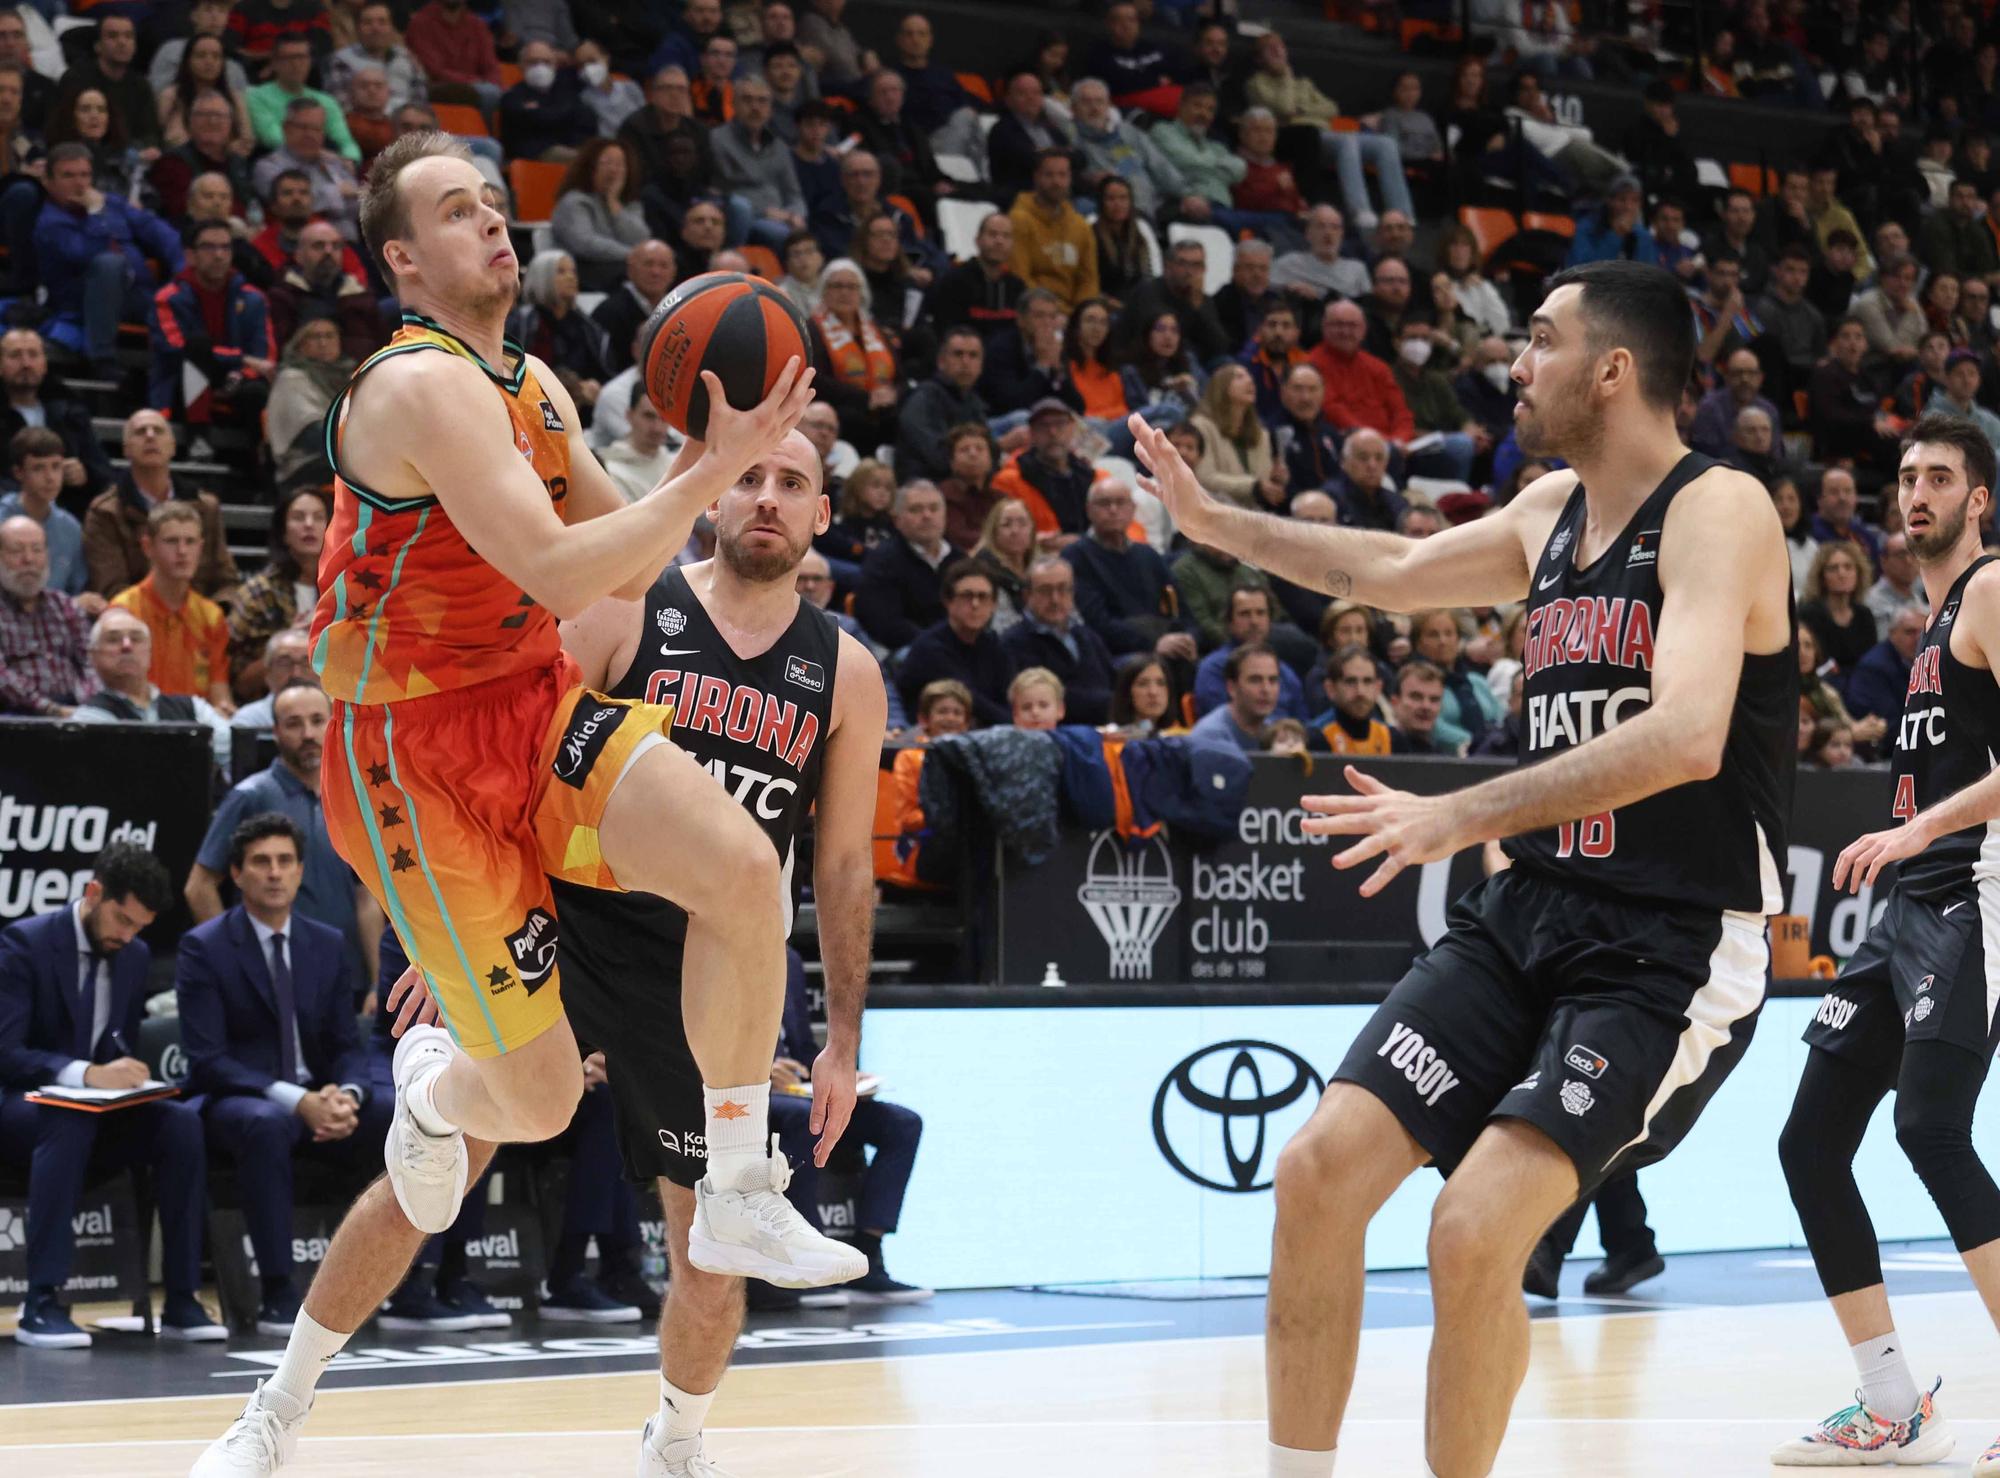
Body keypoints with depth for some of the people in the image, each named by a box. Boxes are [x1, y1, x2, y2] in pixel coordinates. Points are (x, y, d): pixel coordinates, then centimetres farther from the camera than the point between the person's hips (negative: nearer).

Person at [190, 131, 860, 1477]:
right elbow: (556, 569, -27)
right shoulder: (422, 387, -18)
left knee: (744, 867, -23)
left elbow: (624, 571, 15)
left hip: (539, 707, 7)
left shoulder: (535, 389, 11)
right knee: (539, 1102, -7)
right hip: (423, 750, -7)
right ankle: (434, 1081, 32)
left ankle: (738, 1199, -11)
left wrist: (709, 456, -2)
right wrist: (717, 469, -24)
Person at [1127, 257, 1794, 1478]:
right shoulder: (1551, 514, 11)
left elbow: (1687, 737, -29)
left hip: (1674, 948, -8)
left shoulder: (1718, 511, -14)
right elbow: (1391, 573, 32)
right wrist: (1216, 524, 32)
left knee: (1477, 1229, -21)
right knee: (1319, 1170, -3)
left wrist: (1462, 817, -31)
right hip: (1529, 916, 8)